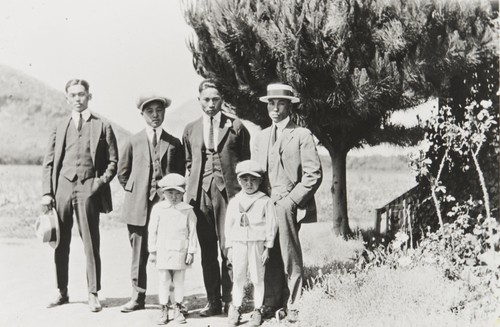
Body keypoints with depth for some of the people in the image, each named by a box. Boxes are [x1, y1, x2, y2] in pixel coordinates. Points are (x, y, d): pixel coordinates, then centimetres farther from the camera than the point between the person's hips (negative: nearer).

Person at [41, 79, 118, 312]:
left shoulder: (102, 126, 7)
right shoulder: (59, 128, 14)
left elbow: (113, 161, 6)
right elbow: (49, 162, 11)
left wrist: (100, 182, -8)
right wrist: (46, 192, 2)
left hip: (88, 189, -3)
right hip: (62, 188, 3)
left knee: (91, 244, -1)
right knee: (60, 244, 6)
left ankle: (93, 294, 5)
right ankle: (62, 292, 16)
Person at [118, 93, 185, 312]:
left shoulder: (174, 144, 6)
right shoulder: (134, 142, 7)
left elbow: (180, 173, 13)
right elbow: (122, 172, 15)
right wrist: (133, 192, 10)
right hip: (139, 206, 0)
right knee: (139, 253, 4)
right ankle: (138, 297, 15)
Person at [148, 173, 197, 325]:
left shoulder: (187, 210, -1)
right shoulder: (158, 209, 0)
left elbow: (192, 232, 2)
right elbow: (152, 231, 4)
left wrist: (191, 252, -1)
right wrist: (152, 251, 3)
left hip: (180, 251, 0)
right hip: (163, 251, 0)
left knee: (179, 281, 7)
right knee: (163, 281, 4)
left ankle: (177, 309, 19)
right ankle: (164, 310, 13)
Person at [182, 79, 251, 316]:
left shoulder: (236, 127, 5)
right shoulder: (190, 130, 14)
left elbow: (245, 163, 6)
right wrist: (191, 189, 10)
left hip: (228, 192, -3)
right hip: (201, 194, 3)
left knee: (229, 249, -4)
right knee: (207, 250, 6)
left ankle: (230, 300, 5)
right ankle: (213, 301, 13)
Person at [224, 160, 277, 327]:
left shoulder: (265, 201, -1)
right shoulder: (234, 202, 9)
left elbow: (271, 225, -1)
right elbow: (229, 225, 12)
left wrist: (267, 247, -3)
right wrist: (229, 247, 8)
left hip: (257, 244, -2)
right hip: (238, 244, 2)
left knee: (258, 279, 3)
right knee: (238, 278, 5)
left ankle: (257, 310, 13)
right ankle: (235, 309, 14)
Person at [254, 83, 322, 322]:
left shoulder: (302, 135, 0)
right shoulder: (262, 137, 18)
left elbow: (313, 174, -6)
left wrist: (289, 201, -13)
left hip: (290, 206, -5)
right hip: (267, 205, 5)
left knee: (290, 260, -10)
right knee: (270, 257, 1)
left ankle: (292, 306, -1)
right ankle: (272, 304, 8)